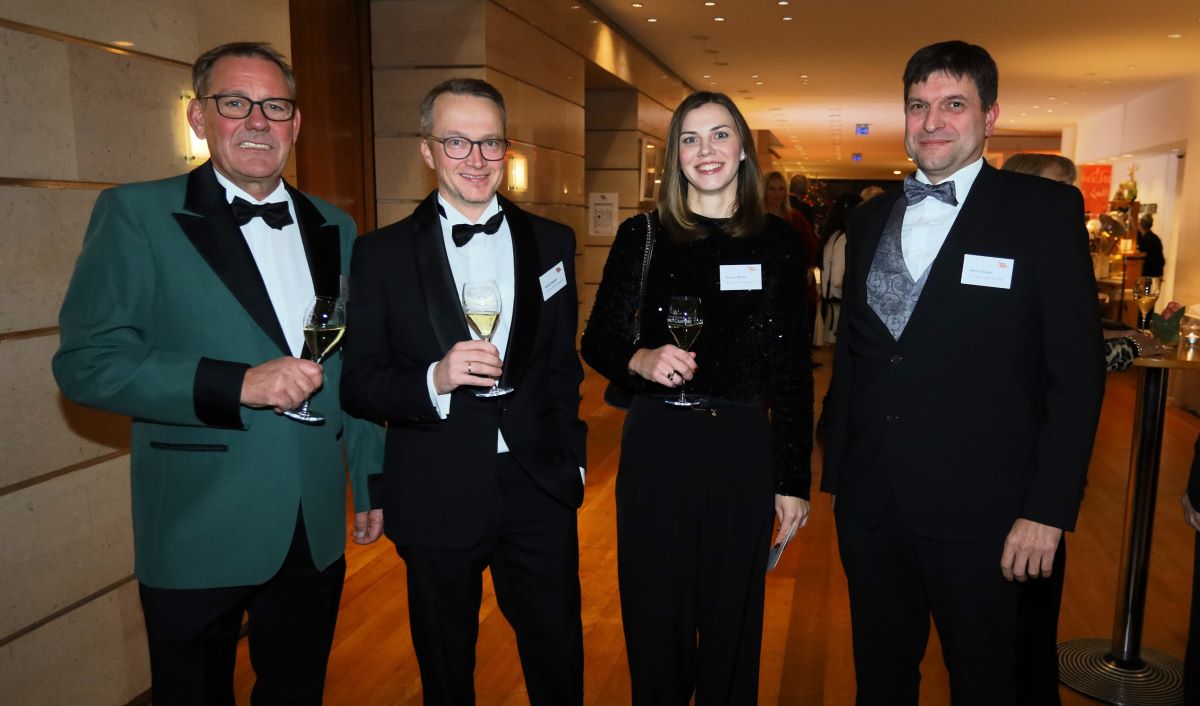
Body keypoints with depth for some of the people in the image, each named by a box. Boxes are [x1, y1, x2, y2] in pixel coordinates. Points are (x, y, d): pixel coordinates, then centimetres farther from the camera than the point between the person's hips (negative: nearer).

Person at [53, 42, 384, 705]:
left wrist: (370, 482, 13)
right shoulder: (136, 214, -6)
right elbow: (85, 360, -12)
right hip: (197, 538, -3)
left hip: (317, 531, 4)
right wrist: (235, 383, -23)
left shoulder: (333, 227, 8)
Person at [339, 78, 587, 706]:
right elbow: (357, 384, -6)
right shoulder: (382, 253, -4)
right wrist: (435, 380, -24)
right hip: (437, 498, -1)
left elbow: (562, 366, 10)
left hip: (540, 490, 2)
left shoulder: (551, 243, 4)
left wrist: (570, 459, 7)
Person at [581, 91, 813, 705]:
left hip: (743, 451, 0)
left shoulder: (777, 242, 1)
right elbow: (596, 342, 4)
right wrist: (640, 361, -18)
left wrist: (793, 481, 1)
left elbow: (793, 371, 2)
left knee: (733, 623, 14)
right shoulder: (642, 235, 1)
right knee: (654, 621, 12)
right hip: (655, 446, 0)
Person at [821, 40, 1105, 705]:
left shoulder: (1046, 210, -4)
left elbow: (1076, 369, -7)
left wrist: (1049, 507, -12)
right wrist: (837, 473, 10)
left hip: (978, 510, -4)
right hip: (869, 504, 4)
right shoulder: (869, 219, 10)